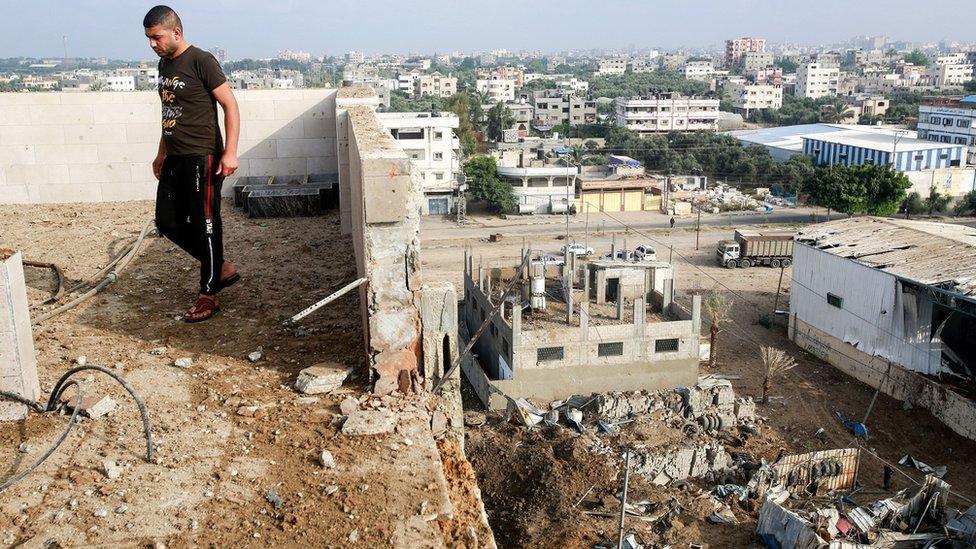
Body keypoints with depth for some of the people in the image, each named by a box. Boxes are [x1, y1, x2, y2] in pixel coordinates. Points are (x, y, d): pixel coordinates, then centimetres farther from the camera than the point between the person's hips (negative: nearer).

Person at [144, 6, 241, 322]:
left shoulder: (201, 61, -11)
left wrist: (230, 153, -21)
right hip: (174, 160, 9)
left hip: (202, 159, -9)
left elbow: (230, 106, -14)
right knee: (168, 223, 10)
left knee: (204, 225, -2)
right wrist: (162, 153, 26)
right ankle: (221, 269, 23)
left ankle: (209, 296, 10)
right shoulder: (164, 64, 14)